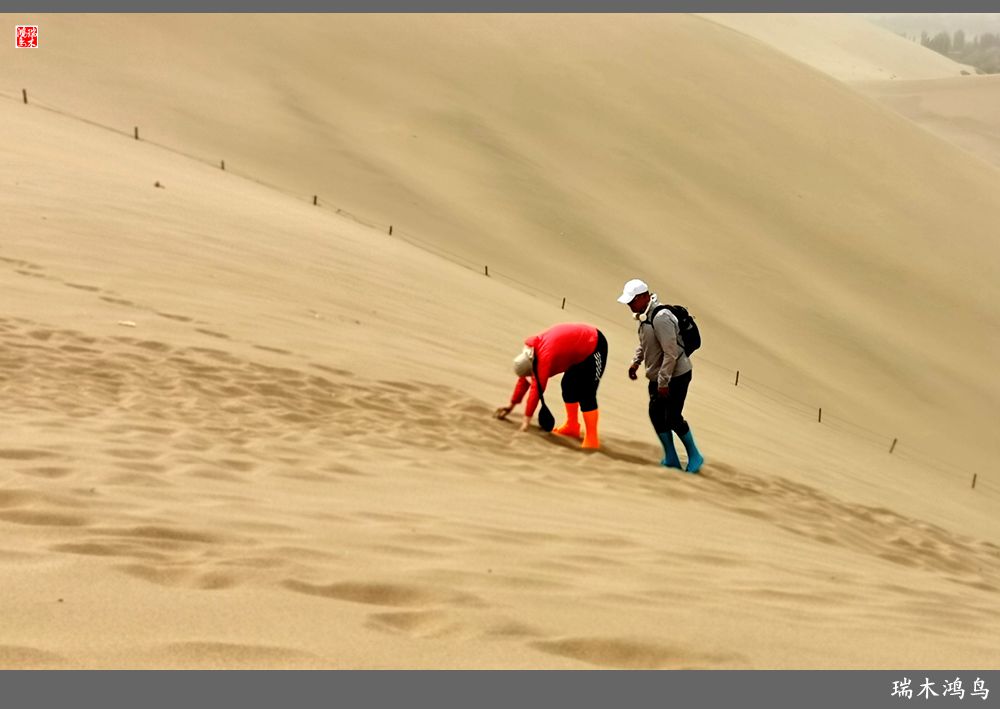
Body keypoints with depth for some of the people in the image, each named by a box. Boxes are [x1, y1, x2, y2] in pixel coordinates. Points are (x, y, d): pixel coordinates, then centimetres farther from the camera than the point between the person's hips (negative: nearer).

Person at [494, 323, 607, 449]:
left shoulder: (545, 356, -30)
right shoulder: (530, 352, -2)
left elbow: (537, 388, -26)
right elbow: (524, 379, 11)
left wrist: (527, 417, -21)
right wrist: (512, 404, 18)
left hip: (595, 346, -10)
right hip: (581, 347, 10)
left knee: (586, 394, -15)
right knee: (568, 385, 15)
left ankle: (592, 439, -14)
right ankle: (572, 427, 26)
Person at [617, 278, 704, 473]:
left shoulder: (660, 318, -26)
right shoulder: (645, 315, 4)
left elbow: (671, 353, -26)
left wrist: (663, 382, -24)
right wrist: (635, 362, 13)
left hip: (676, 375, -9)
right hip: (658, 376, 9)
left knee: (673, 418, -7)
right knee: (656, 415, 7)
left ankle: (694, 456, 13)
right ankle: (671, 459, 18)